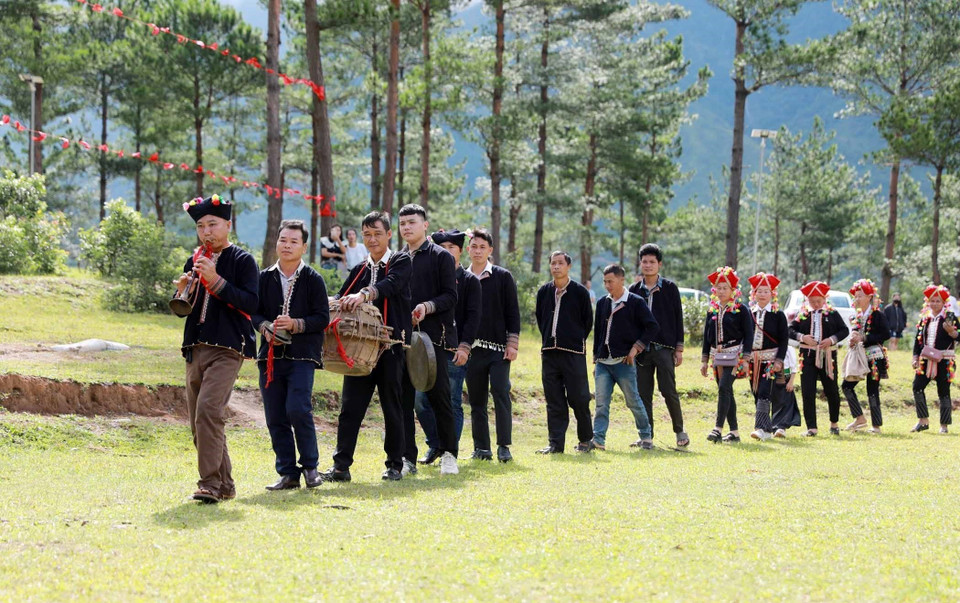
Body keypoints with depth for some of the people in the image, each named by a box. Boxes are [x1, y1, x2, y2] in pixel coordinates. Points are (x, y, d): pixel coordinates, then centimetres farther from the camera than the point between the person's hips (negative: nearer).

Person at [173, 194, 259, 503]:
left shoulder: (242, 260, 0)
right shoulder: (194, 262, 17)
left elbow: (250, 303, -12)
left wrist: (216, 280, -19)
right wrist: (182, 292, -3)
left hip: (226, 349, -7)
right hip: (195, 349, 7)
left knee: (208, 411, -21)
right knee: (198, 420, 7)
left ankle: (211, 483, -22)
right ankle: (224, 484, 16)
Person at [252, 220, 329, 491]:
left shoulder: (313, 279, 1)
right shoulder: (264, 278, 9)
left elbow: (323, 317, -2)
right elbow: (255, 312, 10)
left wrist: (297, 324, -17)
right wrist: (265, 326, -10)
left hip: (302, 356, -3)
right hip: (271, 355, 4)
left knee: (298, 410, -18)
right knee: (275, 417, 2)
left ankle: (310, 466, 1)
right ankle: (288, 473, 11)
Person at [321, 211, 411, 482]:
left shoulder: (401, 262, 4)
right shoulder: (359, 271, 18)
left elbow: (391, 284, -17)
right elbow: (341, 300, 10)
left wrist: (364, 295, -35)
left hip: (390, 346, -4)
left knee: (392, 407, 2)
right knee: (350, 406, -2)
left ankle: (395, 465, 11)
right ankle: (341, 466, -2)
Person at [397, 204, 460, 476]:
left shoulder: (441, 256, 3)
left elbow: (450, 297, -3)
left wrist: (428, 307, -20)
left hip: (433, 336, -5)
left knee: (439, 397, -3)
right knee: (403, 398, 2)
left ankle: (448, 454, 9)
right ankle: (407, 458, 5)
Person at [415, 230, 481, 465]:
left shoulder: (470, 280, 4)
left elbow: (473, 317, -3)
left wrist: (464, 346, -13)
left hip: (454, 352, -4)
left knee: (452, 403, -2)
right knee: (421, 401, 1)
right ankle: (435, 445, 16)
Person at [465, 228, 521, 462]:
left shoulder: (503, 277, 5)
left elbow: (512, 312, 3)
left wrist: (512, 343, -5)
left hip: (498, 348, -3)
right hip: (472, 348, 3)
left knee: (501, 392, -12)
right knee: (476, 399, 4)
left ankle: (504, 446, -9)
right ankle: (481, 447, 10)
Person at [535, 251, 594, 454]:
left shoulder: (579, 291, -1)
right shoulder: (544, 292, 9)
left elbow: (588, 321, 5)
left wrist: (577, 340, 7)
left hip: (573, 353, -4)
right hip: (549, 352, 4)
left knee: (579, 399, -2)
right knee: (554, 401, 4)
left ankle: (586, 439, 13)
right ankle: (555, 443, 6)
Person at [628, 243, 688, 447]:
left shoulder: (669, 288, 2)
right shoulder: (635, 290, 10)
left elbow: (678, 318, 2)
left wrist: (679, 348, -2)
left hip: (664, 348, -3)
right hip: (641, 348, 3)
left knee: (669, 391, -7)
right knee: (643, 394, 3)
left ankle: (679, 431, 7)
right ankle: (647, 435, 9)